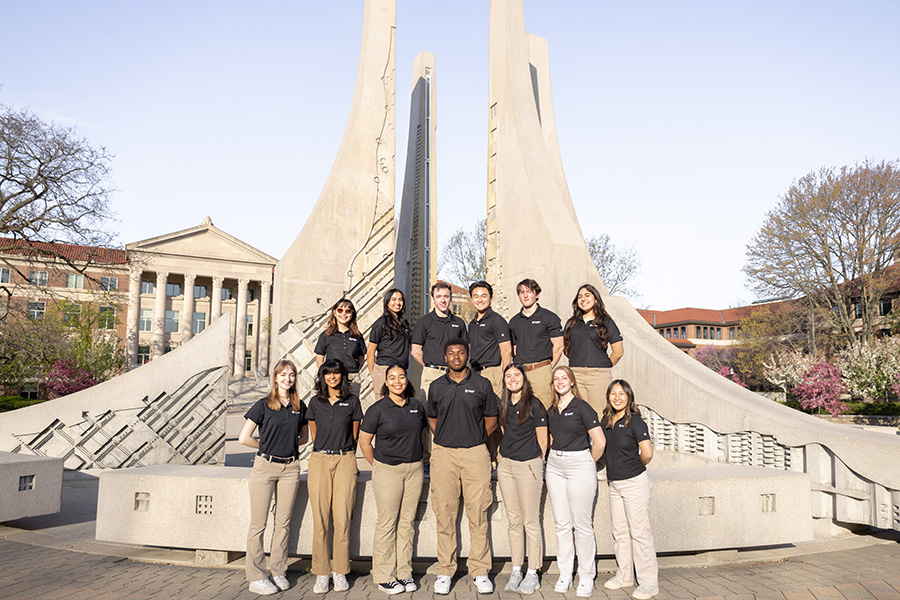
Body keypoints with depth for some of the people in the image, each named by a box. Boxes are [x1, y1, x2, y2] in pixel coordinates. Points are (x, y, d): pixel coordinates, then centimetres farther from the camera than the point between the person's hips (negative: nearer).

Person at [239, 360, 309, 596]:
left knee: (283, 522, 9)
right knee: (258, 523, 2)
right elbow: (244, 438, -5)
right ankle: (256, 577, 10)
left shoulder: (300, 406, 7)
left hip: (290, 467, 4)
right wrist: (268, 446, 3)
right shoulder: (264, 405, -4)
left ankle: (279, 572, 21)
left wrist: (290, 445, 4)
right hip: (265, 466, -3)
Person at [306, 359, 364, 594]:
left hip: (345, 461, -1)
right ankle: (321, 573, 9)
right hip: (319, 461, 1)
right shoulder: (315, 402, 8)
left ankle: (340, 572, 10)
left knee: (342, 519, -2)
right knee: (320, 520, -1)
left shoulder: (352, 401, 5)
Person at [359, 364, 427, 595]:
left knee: (407, 523, 9)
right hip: (387, 471, -4)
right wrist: (379, 466, 4)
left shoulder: (417, 406, 5)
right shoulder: (378, 409, -7)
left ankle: (404, 573, 20)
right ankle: (384, 577, 11)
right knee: (387, 524, 0)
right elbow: (364, 442, -1)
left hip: (415, 469, 4)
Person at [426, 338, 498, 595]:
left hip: (475, 453, -1)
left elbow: (491, 418, 12)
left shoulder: (482, 384, 4)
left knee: (478, 514, 2)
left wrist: (475, 440, 5)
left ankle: (480, 571, 13)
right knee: (444, 514, 4)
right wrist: (444, 440, 9)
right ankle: (445, 571, 15)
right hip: (443, 454, 1)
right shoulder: (436, 386, 8)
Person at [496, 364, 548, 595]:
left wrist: (536, 465, 2)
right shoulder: (502, 405, 9)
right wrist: (501, 457, 14)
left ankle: (532, 574, 11)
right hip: (505, 465, 6)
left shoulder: (534, 404, -8)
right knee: (513, 521, 11)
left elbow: (542, 441, -3)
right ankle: (516, 571, 21)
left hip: (528, 465, -6)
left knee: (531, 522, 2)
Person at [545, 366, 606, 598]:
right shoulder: (551, 411, 10)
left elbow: (600, 442, -10)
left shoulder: (582, 407, -9)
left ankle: (586, 577, 11)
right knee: (562, 523, 9)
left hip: (579, 464, -6)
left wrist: (587, 465, 1)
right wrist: (555, 459, 11)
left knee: (582, 524, 0)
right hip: (555, 465, 6)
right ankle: (565, 574, 19)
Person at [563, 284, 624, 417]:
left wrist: (604, 366, 8)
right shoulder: (572, 322, 14)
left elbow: (618, 352, 3)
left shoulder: (606, 322, 3)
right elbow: (565, 348, 23)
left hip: (599, 376, -3)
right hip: (575, 375, 3)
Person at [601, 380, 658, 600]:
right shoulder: (606, 421, 7)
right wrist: (613, 467, 11)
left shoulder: (635, 421, -13)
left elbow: (647, 453, -19)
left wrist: (635, 466, -2)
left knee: (639, 532, -2)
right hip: (614, 484, 7)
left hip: (634, 483, -7)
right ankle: (625, 576, 29)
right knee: (619, 531, 14)